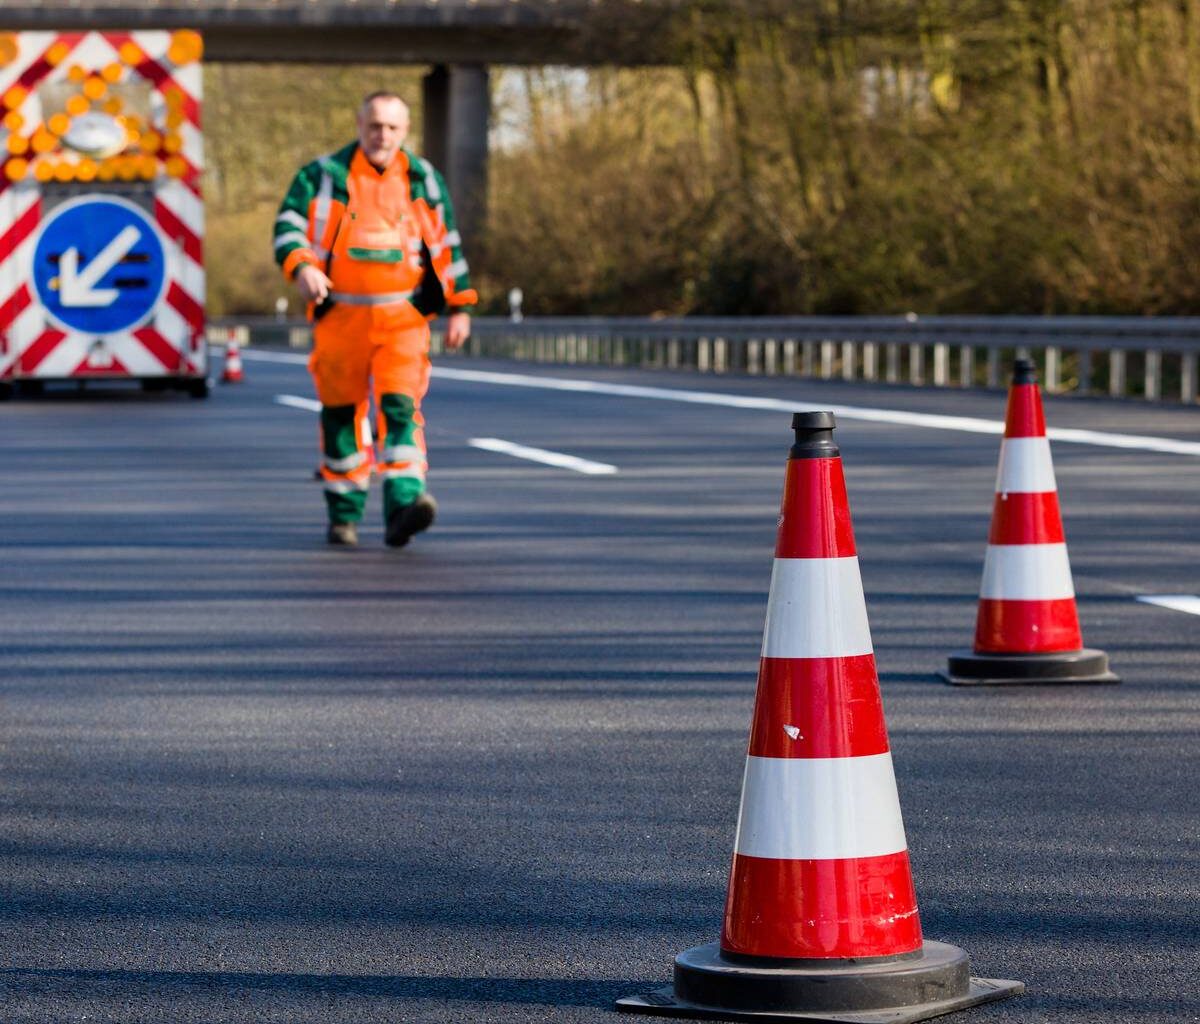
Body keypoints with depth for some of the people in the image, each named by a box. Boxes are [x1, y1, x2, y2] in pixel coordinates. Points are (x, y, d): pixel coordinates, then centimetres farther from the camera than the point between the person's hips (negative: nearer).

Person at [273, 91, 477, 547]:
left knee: (401, 406, -15)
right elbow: (288, 224, -5)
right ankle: (343, 514, 19)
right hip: (341, 315, 0)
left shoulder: (423, 180, 8)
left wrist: (459, 308, 12)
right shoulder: (323, 176, 2)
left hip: (402, 319, 0)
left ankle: (403, 503, -25)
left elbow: (447, 247, 14)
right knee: (341, 411, 6)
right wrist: (301, 267, -25)